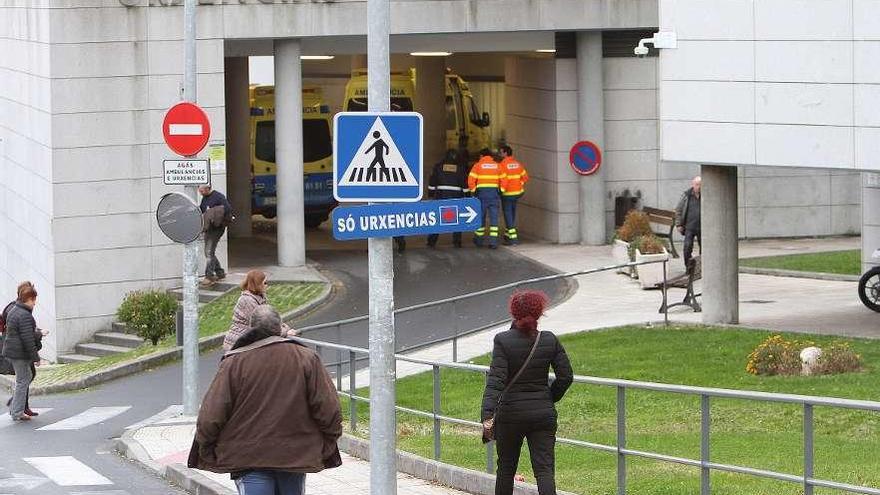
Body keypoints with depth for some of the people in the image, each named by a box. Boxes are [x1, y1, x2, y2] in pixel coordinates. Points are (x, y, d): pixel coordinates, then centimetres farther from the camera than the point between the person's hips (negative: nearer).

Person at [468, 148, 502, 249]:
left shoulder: (478, 165, 0)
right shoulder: (497, 165, 7)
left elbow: (471, 180, -8)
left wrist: (473, 190, 5)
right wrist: (500, 192, 15)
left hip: (482, 194, -1)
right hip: (494, 193, 1)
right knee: (494, 218, 1)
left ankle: (479, 240, 22)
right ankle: (493, 241, -6)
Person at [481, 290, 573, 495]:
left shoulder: (503, 340, -10)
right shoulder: (550, 340, -2)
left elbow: (496, 379, -19)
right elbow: (566, 376, 2)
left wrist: (488, 414, -25)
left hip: (510, 413, -1)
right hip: (543, 414, 1)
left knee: (506, 469, 17)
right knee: (545, 469, -4)